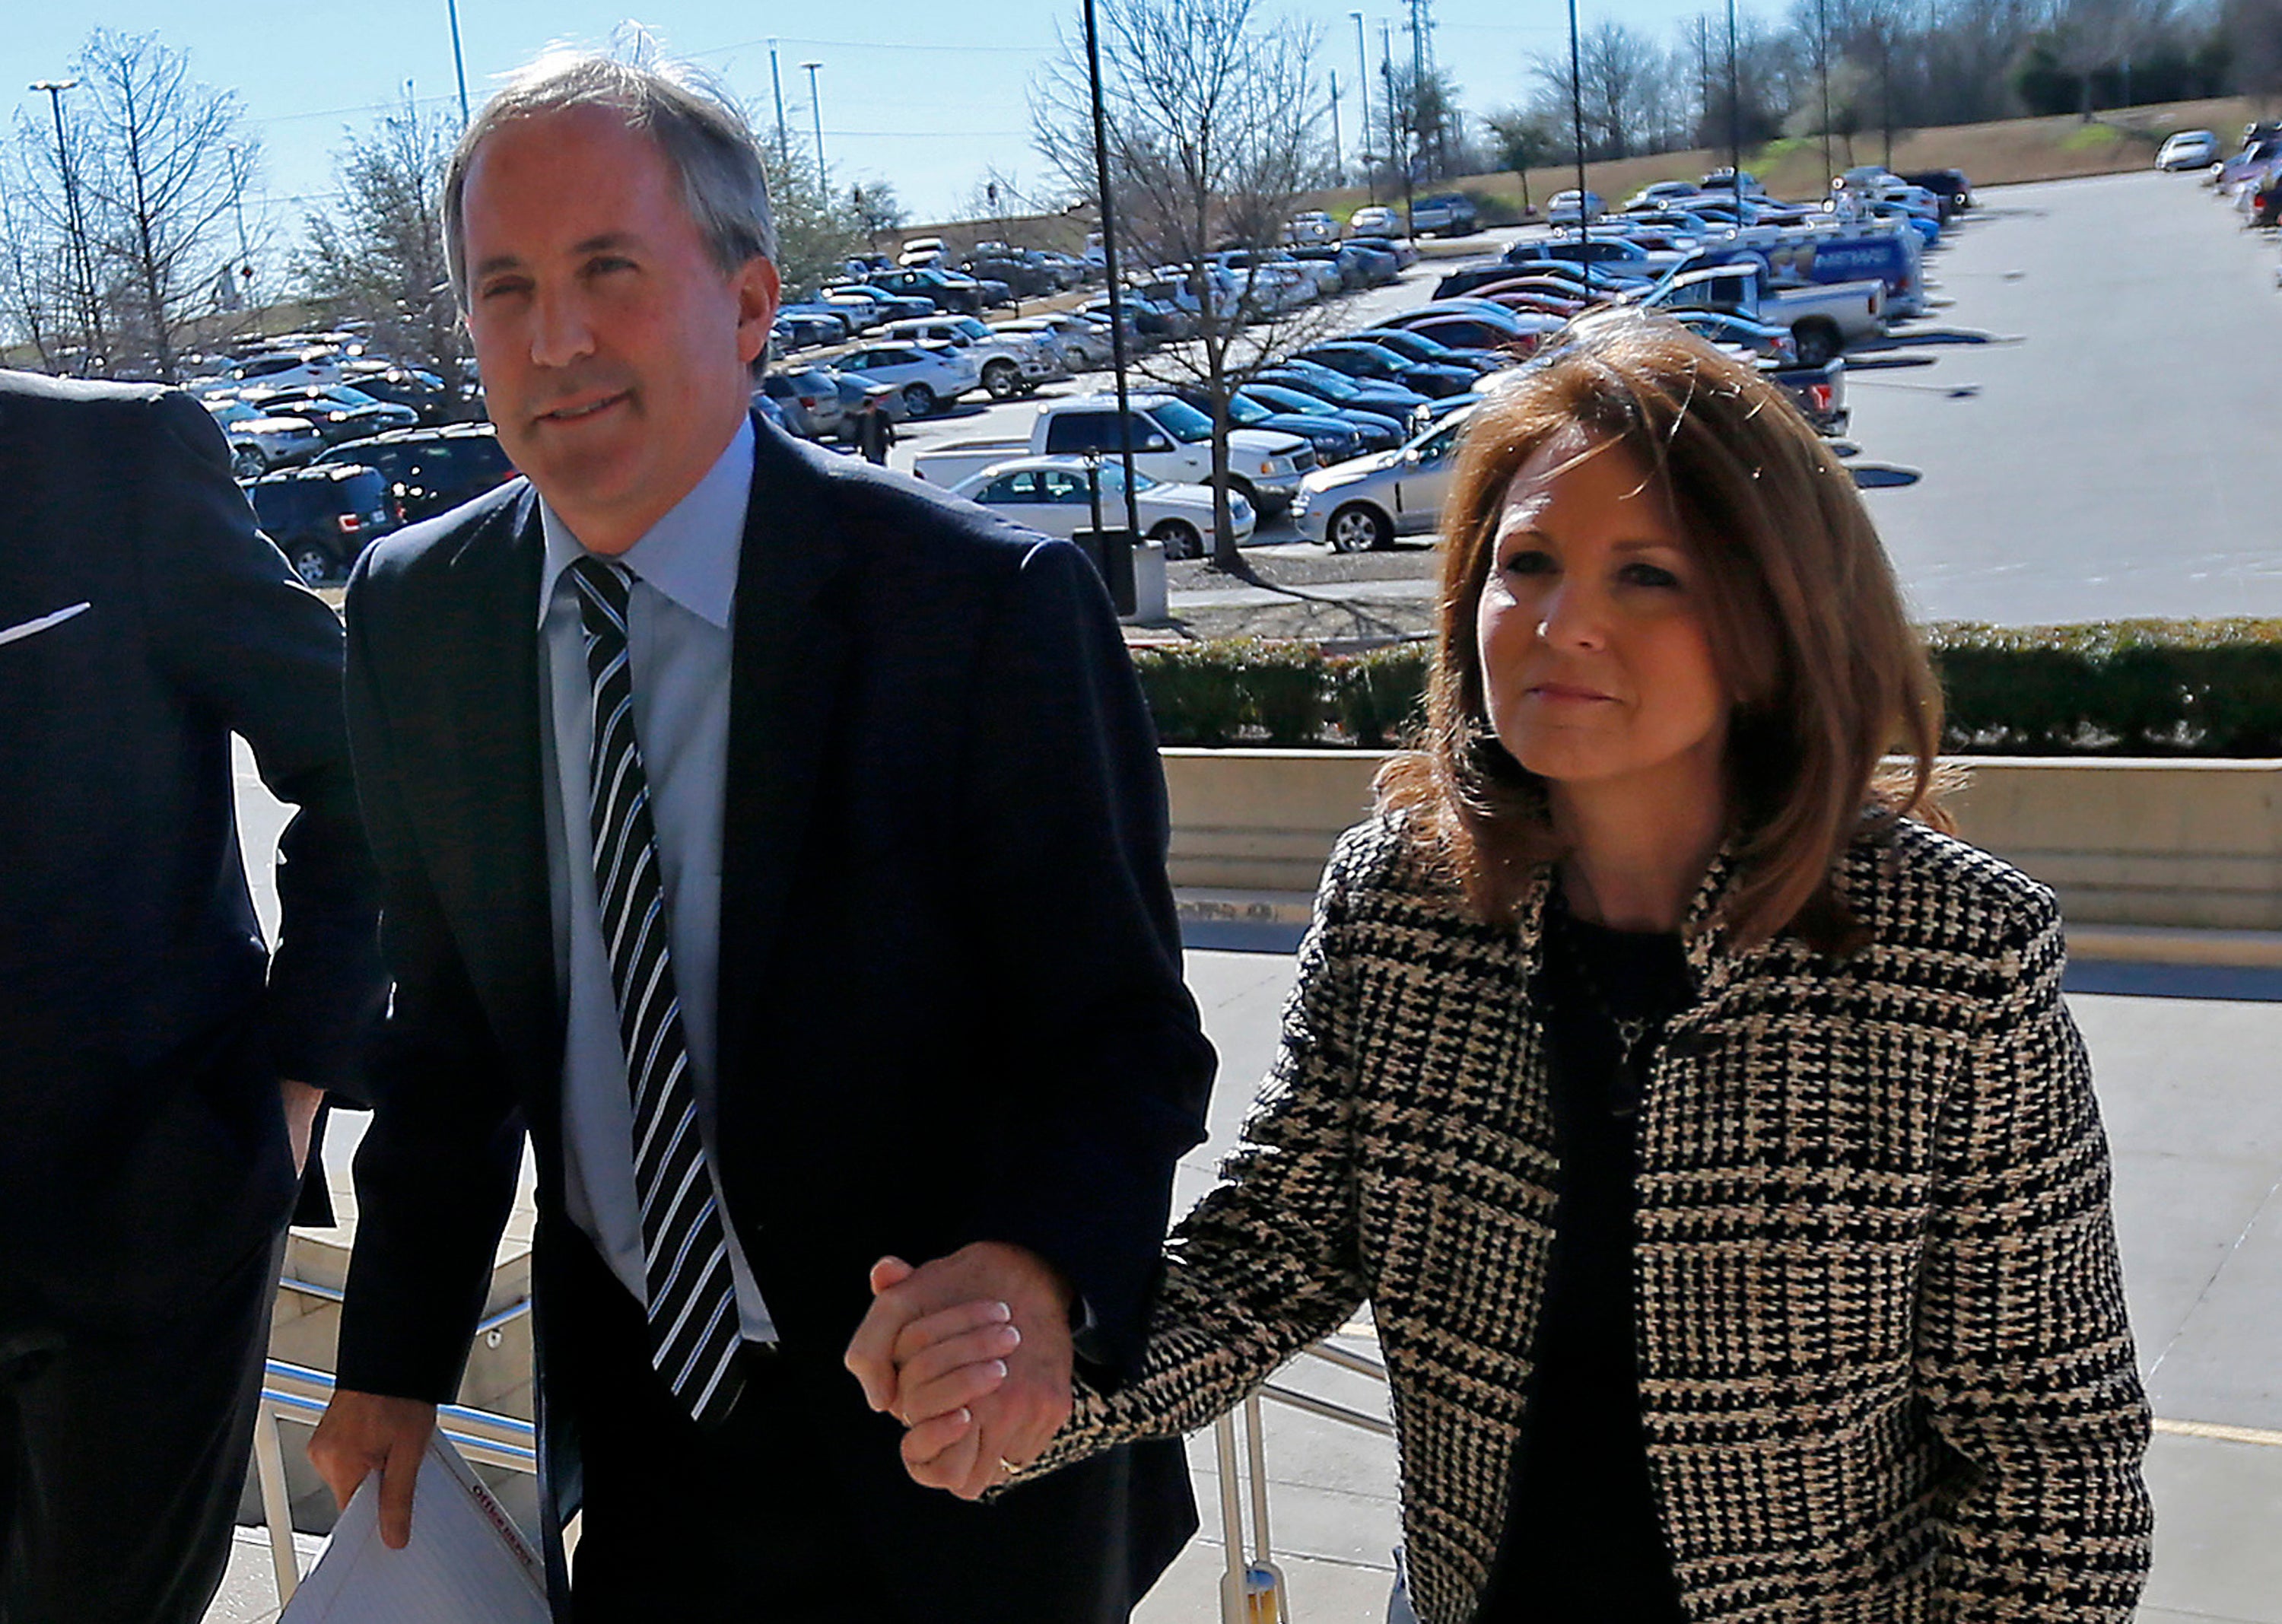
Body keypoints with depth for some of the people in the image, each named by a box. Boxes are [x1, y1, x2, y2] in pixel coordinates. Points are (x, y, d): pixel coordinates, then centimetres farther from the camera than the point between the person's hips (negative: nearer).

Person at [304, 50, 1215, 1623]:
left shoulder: (996, 606, -20)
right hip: (633, 1420, 4)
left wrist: (1032, 1274, -36)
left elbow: (1125, 1036, -17)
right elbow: (452, 1019, 6)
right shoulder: (411, 616, -5)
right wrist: (398, 1353, 6)